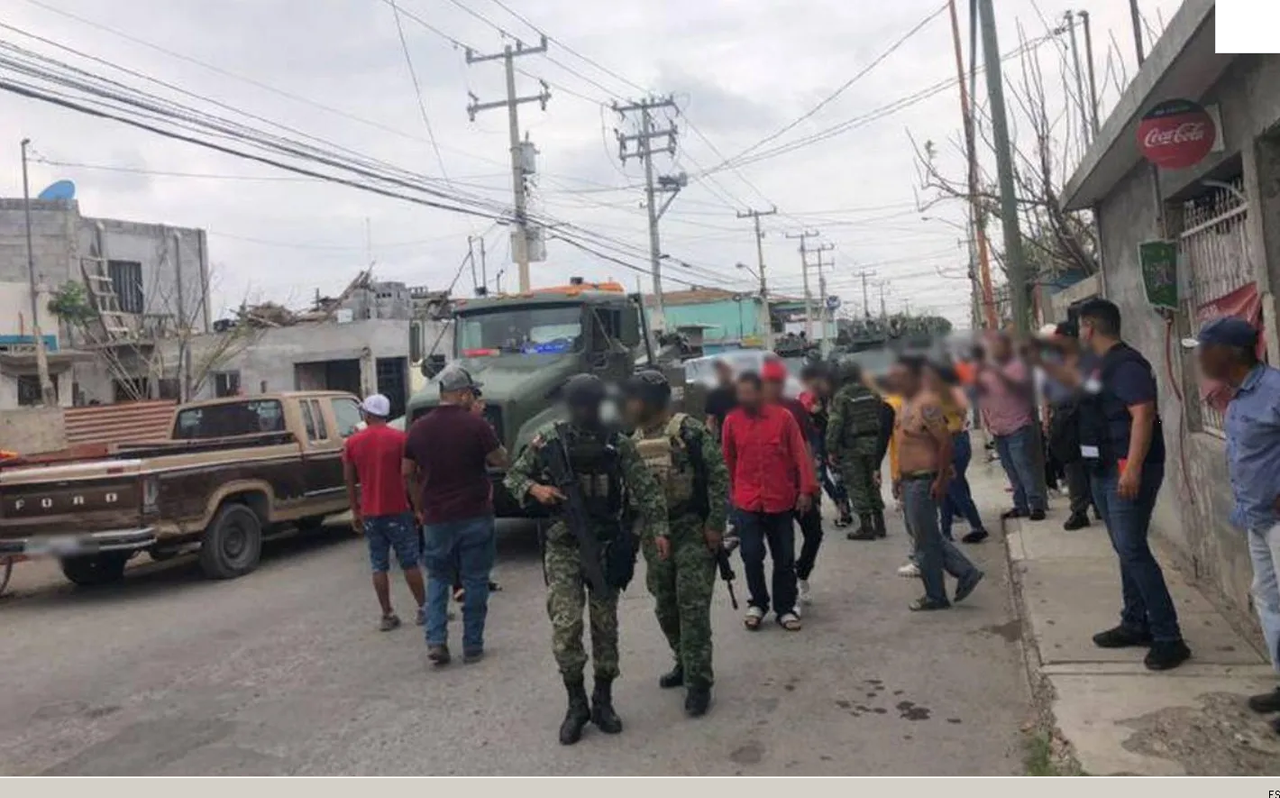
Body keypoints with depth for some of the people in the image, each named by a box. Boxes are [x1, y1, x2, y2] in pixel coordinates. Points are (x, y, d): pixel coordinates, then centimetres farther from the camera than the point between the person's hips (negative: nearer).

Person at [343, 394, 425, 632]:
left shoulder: (352, 443, 2)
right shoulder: (400, 438, -6)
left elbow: (349, 480, 6)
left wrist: (355, 511, 14)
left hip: (370, 513, 2)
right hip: (398, 510, -2)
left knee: (379, 566, 8)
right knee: (410, 562, 7)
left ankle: (387, 615, 10)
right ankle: (422, 609, 12)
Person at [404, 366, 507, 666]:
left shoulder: (419, 428, 0)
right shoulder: (476, 425, -12)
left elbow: (407, 473, 8)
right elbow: (501, 460, -6)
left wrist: (419, 508, 19)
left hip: (436, 518, 3)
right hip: (475, 516, -3)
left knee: (437, 577, 17)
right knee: (475, 580, 9)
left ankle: (435, 641, 4)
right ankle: (472, 645, 13)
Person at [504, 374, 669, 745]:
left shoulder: (618, 443, -1)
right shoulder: (549, 438, -1)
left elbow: (645, 488, -6)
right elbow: (513, 476, 6)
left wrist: (657, 529, -18)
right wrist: (535, 489, -14)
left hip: (606, 544, 1)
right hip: (563, 546, -1)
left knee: (605, 625, 8)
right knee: (566, 625, -8)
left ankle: (603, 701, 23)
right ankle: (576, 704, 10)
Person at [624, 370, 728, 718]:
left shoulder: (690, 430, -12)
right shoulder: (634, 441, 8)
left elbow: (719, 476, -13)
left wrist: (715, 524, -15)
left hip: (693, 532, -7)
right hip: (654, 535, 7)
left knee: (692, 607, -6)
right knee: (665, 607, 13)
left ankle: (698, 681, 2)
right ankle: (685, 664, 31)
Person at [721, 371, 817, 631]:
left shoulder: (783, 417, -4)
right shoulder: (731, 422, -2)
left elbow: (800, 455, -3)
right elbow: (728, 461, 6)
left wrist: (806, 489, -8)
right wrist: (731, 494, 11)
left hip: (781, 501, 0)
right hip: (747, 503, 0)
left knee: (784, 558, 8)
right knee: (751, 555, -2)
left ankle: (785, 608, 23)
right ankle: (758, 603, 20)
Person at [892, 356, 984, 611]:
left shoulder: (926, 404, -19)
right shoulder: (906, 402, 12)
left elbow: (945, 441, -22)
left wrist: (941, 480, -21)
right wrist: (900, 475, 18)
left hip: (923, 482, -10)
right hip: (909, 480, 10)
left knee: (925, 540, 1)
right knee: (924, 536, 17)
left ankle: (935, 597, 14)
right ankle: (966, 572, 25)